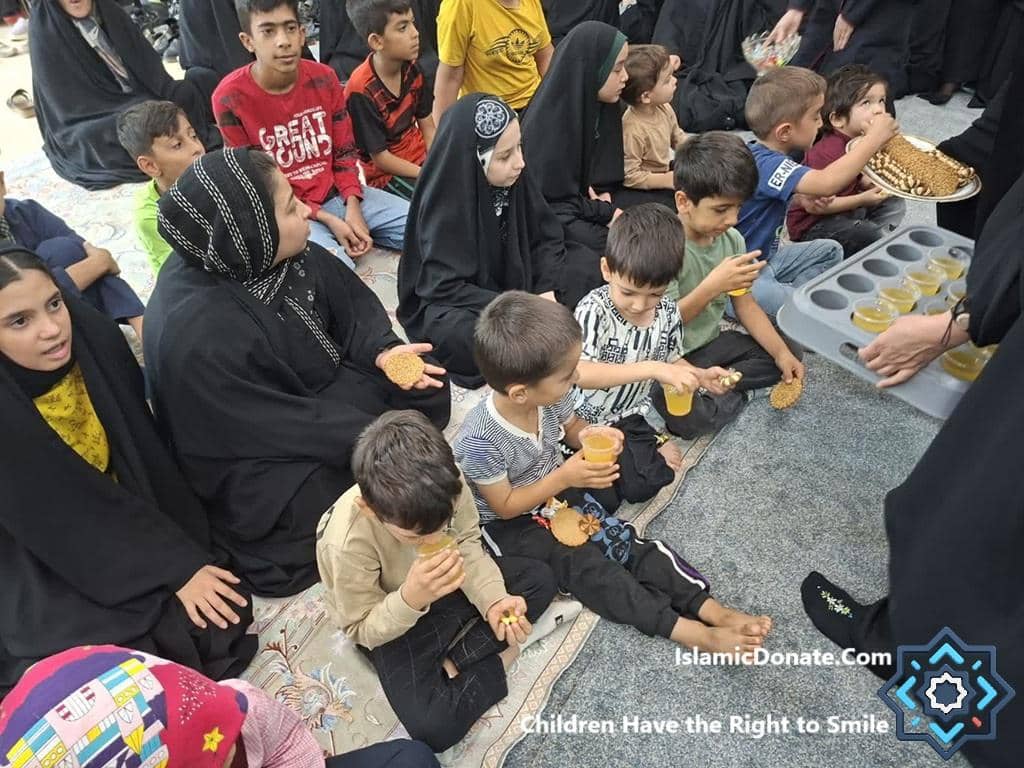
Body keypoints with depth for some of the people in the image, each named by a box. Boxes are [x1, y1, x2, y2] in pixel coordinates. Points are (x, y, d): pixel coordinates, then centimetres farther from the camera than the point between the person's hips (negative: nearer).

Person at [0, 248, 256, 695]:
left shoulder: (94, 336, -17)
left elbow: (144, 450, -4)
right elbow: (68, 518, -21)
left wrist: (184, 552, -3)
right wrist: (175, 568, -21)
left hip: (134, 519, 4)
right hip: (50, 565, -3)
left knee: (219, 618, -10)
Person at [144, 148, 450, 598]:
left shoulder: (276, 255, -15)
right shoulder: (197, 336, -34)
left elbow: (351, 301, -1)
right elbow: (286, 427, -26)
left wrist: (381, 353, -20)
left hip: (323, 391, 7)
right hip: (260, 465, -7)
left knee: (428, 393, -1)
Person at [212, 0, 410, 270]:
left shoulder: (323, 78, 0)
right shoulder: (231, 98, -13)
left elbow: (345, 151, 8)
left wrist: (353, 207, -10)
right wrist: (326, 218, -16)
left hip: (339, 195, 5)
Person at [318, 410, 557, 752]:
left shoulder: (445, 482, -28)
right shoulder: (346, 543, -37)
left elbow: (467, 545, -10)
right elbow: (361, 629, -22)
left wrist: (493, 598, -27)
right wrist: (411, 599, -41)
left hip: (451, 585, 5)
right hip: (391, 626, -4)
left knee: (540, 579, 0)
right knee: (433, 727, -23)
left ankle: (454, 662, -5)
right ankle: (495, 663, 4)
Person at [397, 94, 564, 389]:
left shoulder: (515, 178, -11)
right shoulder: (444, 204, -25)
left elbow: (547, 237, -2)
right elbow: (444, 287, -27)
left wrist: (547, 291, -18)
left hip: (513, 286, 6)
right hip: (451, 305, -5)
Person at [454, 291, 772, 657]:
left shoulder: (549, 396, -17)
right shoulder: (480, 440, -33)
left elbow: (572, 426, 6)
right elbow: (505, 505, -21)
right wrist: (564, 477, -30)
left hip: (555, 491, 6)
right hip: (509, 524, -5)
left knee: (621, 538, -11)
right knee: (585, 565, -20)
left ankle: (710, 608, -13)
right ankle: (690, 631, -19)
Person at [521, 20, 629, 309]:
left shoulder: (600, 107, 0)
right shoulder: (547, 126, -23)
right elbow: (547, 203, -19)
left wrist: (599, 196, -8)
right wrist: (607, 213, -15)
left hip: (579, 211, 7)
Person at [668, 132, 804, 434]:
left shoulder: (731, 239, -1)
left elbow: (745, 304, 5)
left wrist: (782, 352, -5)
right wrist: (712, 286, -33)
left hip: (711, 342, 8)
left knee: (791, 353, 5)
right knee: (689, 414, -35)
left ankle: (709, 388, -6)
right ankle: (728, 389, -3)